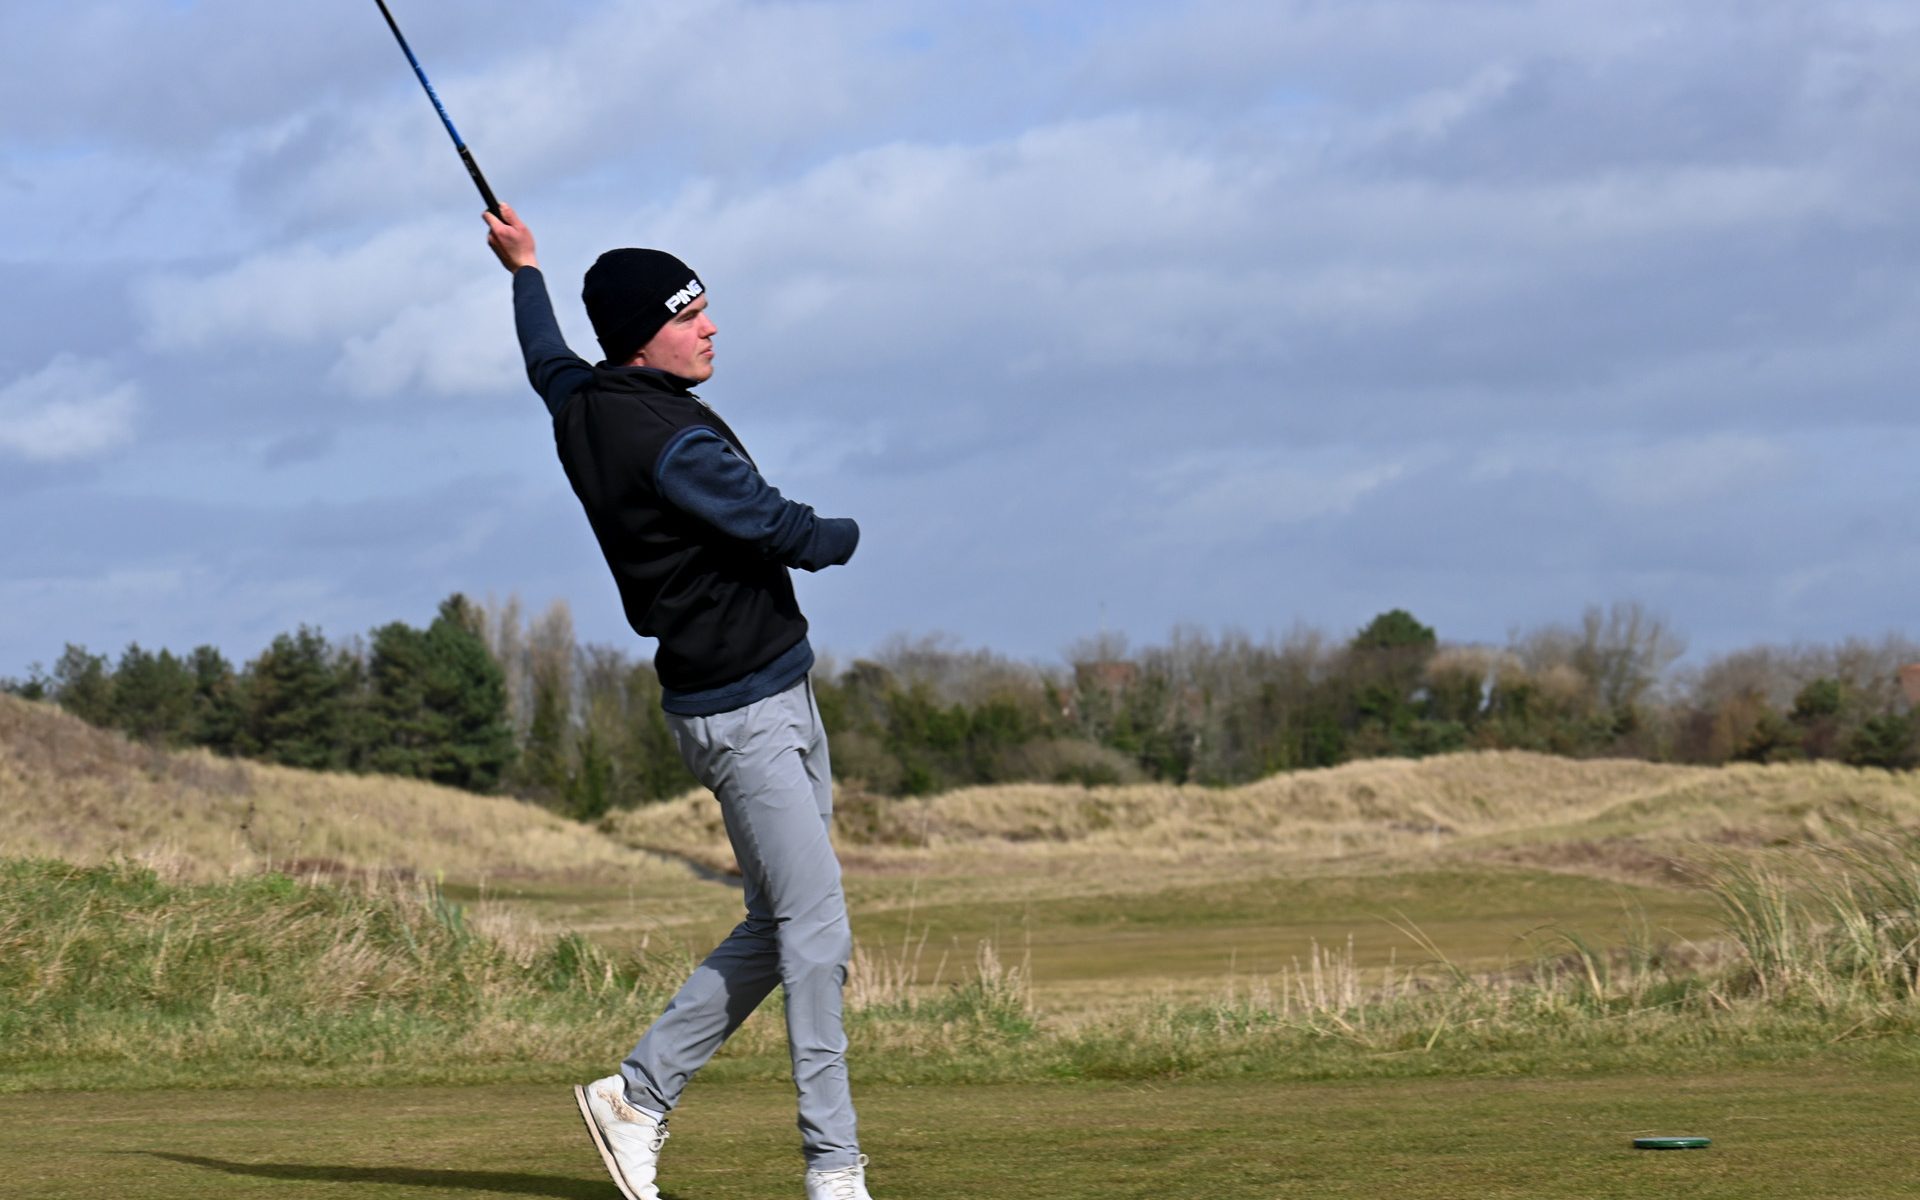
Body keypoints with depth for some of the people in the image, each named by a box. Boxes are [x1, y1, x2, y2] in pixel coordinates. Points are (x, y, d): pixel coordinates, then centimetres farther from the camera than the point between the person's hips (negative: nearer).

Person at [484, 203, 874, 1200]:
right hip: (738, 713, -10)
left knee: (779, 927, 12)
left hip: (778, 694, 10)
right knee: (814, 930, -11)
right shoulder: (670, 443, -21)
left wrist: (526, 272, 51)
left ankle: (639, 1094, 19)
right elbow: (785, 532, -18)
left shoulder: (582, 404, 8)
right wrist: (846, 536, 6)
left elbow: (548, 362, 32)